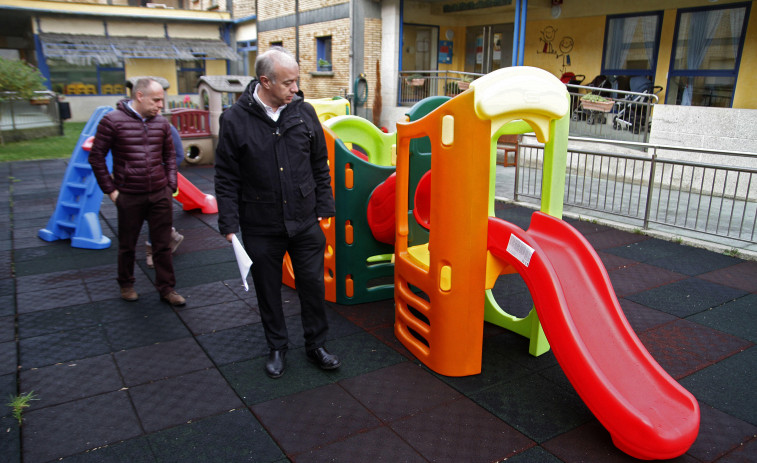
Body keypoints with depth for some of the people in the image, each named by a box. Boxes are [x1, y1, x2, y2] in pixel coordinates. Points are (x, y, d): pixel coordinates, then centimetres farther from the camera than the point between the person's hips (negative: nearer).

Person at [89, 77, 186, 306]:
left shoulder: (161, 122, 5)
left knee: (163, 245, 7)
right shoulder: (113, 121, -7)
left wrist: (171, 185, 6)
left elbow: (170, 156, 16)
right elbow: (96, 157, -3)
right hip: (129, 197, -3)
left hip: (160, 195, 3)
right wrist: (110, 190, -6)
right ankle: (126, 285, 32)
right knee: (127, 245, 12)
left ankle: (166, 288, 18)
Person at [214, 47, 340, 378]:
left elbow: (320, 165, 9)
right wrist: (229, 223, -6)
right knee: (268, 289, 13)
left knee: (313, 284, 8)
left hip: (305, 222, 2)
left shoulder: (304, 112, 0)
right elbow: (226, 177, -3)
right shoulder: (235, 120, -8)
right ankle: (277, 348, 33)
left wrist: (324, 207, 6)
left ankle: (316, 345, 28)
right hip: (260, 227, -1)